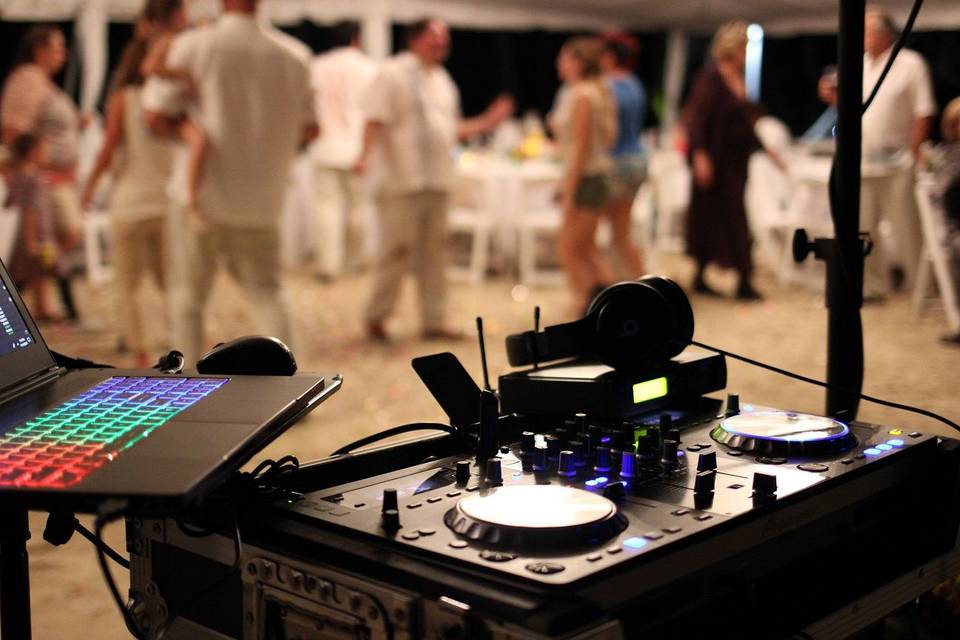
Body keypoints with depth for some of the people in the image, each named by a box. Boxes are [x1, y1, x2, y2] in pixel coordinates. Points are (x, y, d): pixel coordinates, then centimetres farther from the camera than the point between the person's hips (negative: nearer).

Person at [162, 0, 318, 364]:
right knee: (266, 292, 14)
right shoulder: (293, 54, -1)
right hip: (261, 200, 2)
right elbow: (309, 129, 9)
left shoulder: (191, 46, -9)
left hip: (200, 194, -2)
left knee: (188, 295, 11)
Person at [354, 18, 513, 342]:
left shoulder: (442, 80, 18)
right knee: (397, 250, -6)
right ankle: (376, 318, 8)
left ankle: (434, 322, 15)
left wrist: (485, 123, 15)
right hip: (404, 181, -7)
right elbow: (375, 120, -13)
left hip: (438, 181, 7)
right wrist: (364, 155, -27)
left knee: (433, 254, 9)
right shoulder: (393, 73, -5)